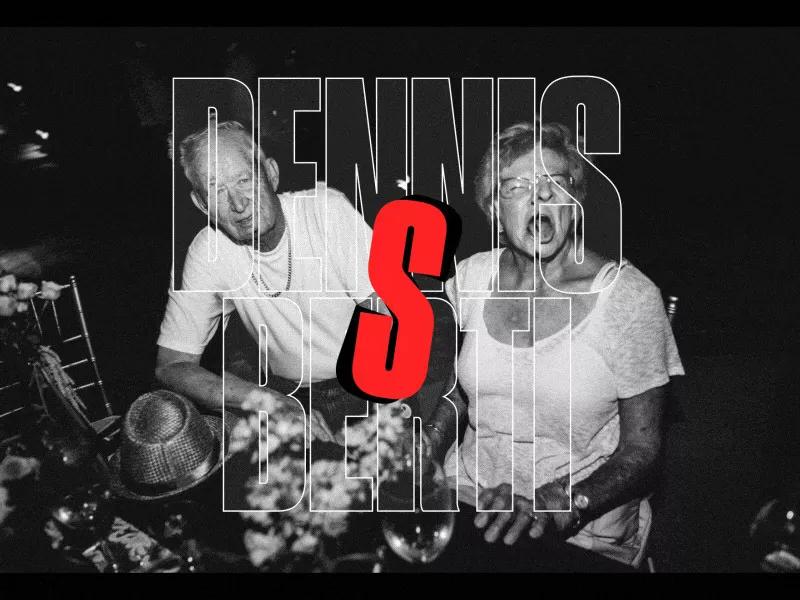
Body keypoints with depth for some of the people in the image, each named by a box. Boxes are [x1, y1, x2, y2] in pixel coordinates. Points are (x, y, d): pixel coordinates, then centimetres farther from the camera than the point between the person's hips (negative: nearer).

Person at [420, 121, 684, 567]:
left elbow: (641, 450, -8)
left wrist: (557, 507, -24)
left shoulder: (628, 296, -11)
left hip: (582, 532, -4)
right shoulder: (471, 276, 2)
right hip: (470, 496, 5)